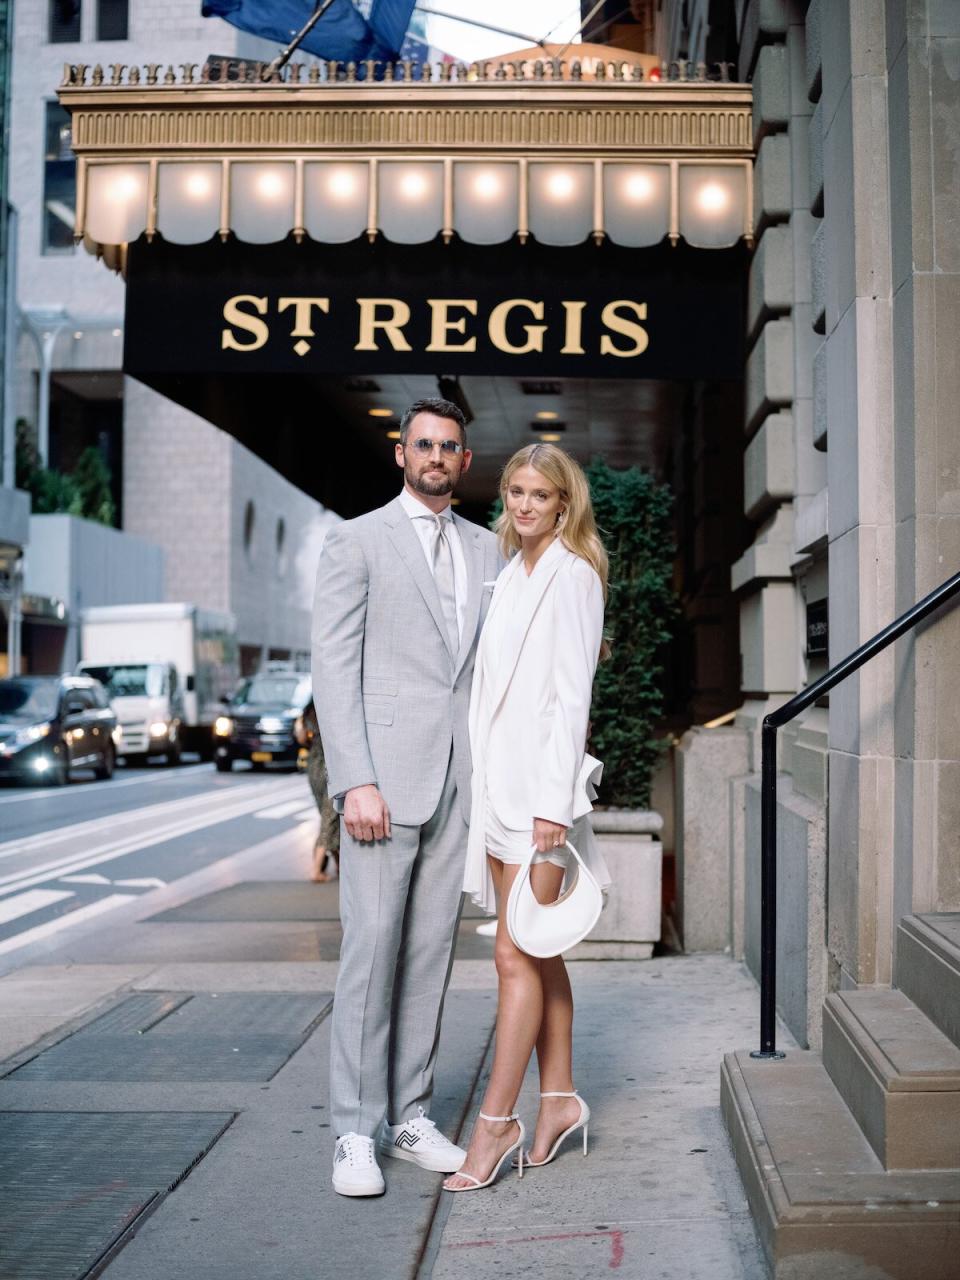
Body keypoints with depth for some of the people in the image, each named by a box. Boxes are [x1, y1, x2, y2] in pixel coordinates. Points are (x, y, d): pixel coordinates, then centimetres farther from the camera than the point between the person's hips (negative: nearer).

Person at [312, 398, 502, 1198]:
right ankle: (356, 1132, 4)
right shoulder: (358, 541, 2)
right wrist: (355, 780, -14)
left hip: (460, 777, 5)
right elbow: (334, 667, -5)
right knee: (372, 947, -5)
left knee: (432, 950, 7)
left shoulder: (486, 550, 16)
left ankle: (410, 1116, 17)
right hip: (385, 774, -4)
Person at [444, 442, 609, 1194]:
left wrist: (553, 801, -18)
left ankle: (497, 1122, 0)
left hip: (541, 779, -8)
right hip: (499, 779, 8)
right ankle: (559, 1099, 23)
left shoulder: (573, 575, -7)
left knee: (517, 955, -7)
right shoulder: (511, 574, 16)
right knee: (536, 951, 13)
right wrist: (487, 787, 13)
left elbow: (571, 695, -13)